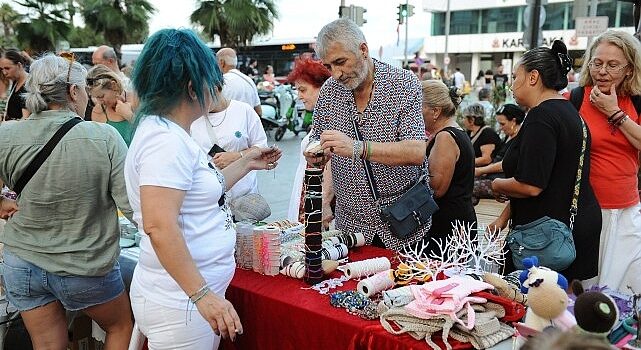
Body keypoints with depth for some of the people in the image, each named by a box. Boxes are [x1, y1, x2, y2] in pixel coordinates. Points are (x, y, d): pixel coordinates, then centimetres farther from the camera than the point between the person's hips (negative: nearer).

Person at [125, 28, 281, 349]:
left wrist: (246, 164, 23)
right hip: (181, 303, -9)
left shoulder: (169, 133, 9)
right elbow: (159, 225, -29)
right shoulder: (166, 140, -21)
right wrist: (202, 295, -28)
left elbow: (199, 192, 19)